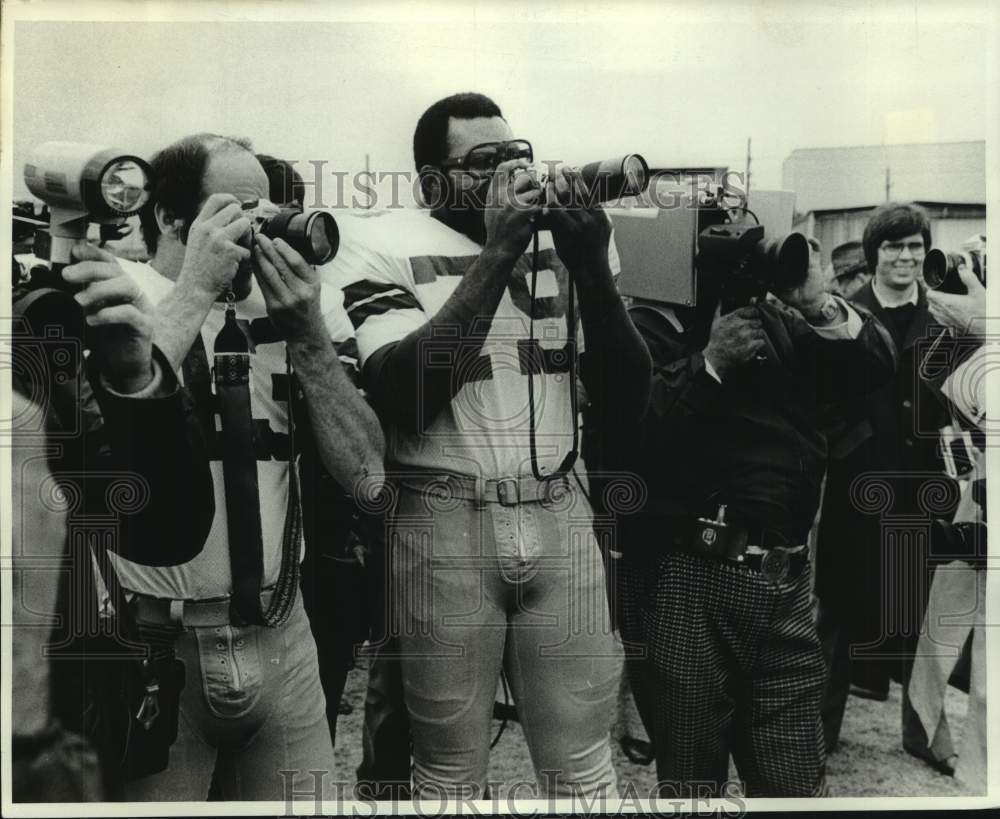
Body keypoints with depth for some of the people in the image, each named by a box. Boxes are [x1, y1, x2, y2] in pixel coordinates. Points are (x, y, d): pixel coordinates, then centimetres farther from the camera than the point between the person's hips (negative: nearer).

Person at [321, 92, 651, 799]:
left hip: (561, 519, 3)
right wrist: (494, 255, -20)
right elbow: (401, 395, -18)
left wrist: (592, 266, -13)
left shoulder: (564, 236, 7)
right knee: (451, 772, 8)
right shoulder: (382, 242, -3)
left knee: (585, 770, 8)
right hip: (443, 527, -3)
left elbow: (626, 399, 1)